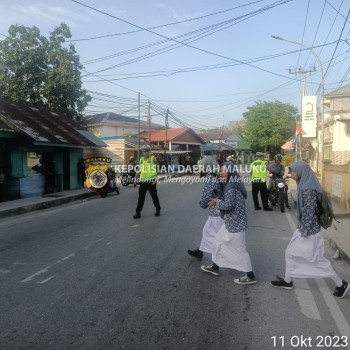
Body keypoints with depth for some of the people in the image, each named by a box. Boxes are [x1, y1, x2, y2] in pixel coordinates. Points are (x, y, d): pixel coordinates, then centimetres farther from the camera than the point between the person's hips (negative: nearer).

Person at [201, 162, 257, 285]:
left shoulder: (231, 186, -20)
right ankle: (215, 267, 33)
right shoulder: (231, 184, 12)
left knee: (239, 249, 0)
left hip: (235, 223, -11)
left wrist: (216, 202, -10)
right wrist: (218, 201, 10)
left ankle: (250, 277, 13)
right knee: (218, 241, 19)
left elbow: (228, 205, -26)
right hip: (231, 222, 11)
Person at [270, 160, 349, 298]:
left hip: (309, 231, -10)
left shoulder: (308, 189, -24)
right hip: (303, 228, 10)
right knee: (290, 253, 17)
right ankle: (287, 281, 31)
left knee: (318, 260, 5)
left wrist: (305, 232, -18)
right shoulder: (304, 185, 6)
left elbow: (309, 212, -24)